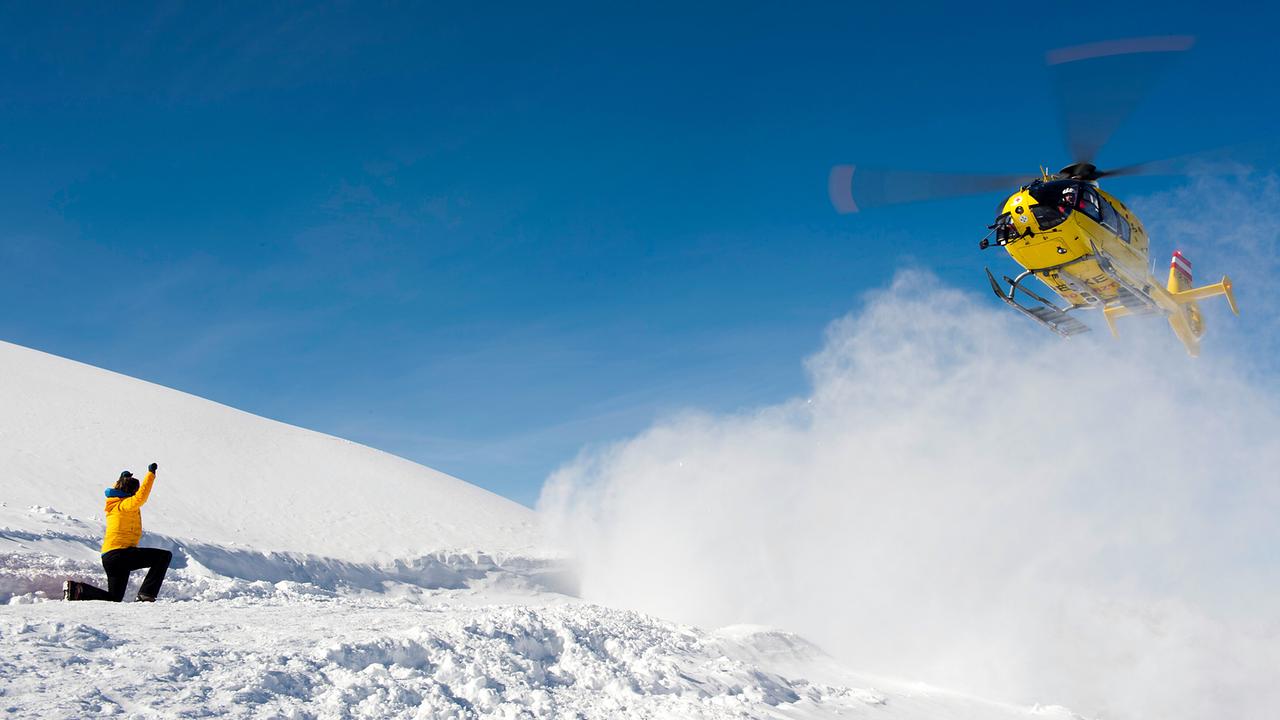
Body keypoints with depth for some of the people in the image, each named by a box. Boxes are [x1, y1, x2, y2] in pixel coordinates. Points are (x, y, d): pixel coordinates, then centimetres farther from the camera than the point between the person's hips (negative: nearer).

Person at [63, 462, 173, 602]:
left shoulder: (114, 504, 16)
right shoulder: (126, 504, -10)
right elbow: (141, 497, -30)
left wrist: (122, 480, 38)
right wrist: (151, 474, -26)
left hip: (108, 558, 10)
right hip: (120, 553, -10)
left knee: (114, 598, 22)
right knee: (164, 556, -15)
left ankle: (76, 589, 9)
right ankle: (146, 594, -20)